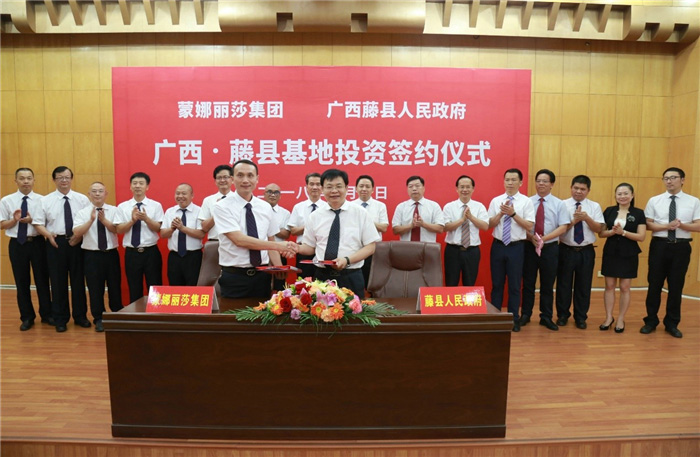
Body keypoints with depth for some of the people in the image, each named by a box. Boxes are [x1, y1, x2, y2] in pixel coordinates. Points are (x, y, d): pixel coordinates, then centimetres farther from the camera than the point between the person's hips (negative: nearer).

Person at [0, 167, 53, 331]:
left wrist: (32, 221, -22)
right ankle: (27, 317, 24)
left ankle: (46, 314, 24)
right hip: (17, 244, 1)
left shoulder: (42, 200, -2)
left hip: (37, 243, -1)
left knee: (42, 279, 8)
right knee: (21, 282, 10)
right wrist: (14, 220, -17)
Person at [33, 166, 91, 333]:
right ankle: (60, 319, 17)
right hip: (56, 242, 0)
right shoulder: (46, 200, 4)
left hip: (77, 243, 0)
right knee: (58, 281, 5)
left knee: (78, 280, 8)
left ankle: (80, 316, 21)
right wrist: (48, 235, -15)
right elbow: (38, 223, 2)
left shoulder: (82, 199, 3)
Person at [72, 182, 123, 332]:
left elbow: (118, 229, -9)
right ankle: (98, 319, 18)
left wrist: (104, 220, -21)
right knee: (95, 288, 5)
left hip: (111, 253, 1)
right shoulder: (83, 212, 0)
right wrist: (91, 220, -21)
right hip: (92, 255, 0)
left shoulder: (114, 210, 2)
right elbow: (77, 232, -11)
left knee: (115, 286, 9)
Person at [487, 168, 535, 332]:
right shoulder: (496, 201, 4)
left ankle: (513, 318, 20)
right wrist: (501, 213, -15)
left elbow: (529, 226, -9)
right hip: (498, 245, 2)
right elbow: (489, 225, 0)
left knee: (514, 285, 7)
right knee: (497, 283, 10)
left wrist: (513, 213, -18)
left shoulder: (526, 202, -2)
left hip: (516, 247, -2)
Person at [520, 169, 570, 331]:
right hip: (529, 247, 0)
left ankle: (546, 317, 20)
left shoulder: (559, 204, 2)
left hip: (550, 248, 0)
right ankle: (525, 315, 20)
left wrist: (544, 238, -17)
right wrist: (531, 237, -20)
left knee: (548, 284, 8)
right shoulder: (527, 202, 2)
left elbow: (563, 227, -6)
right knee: (528, 283, 8)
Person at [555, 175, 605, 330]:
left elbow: (598, 228, -7)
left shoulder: (594, 206, 3)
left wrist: (586, 218, -22)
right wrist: (574, 220, -24)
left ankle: (581, 317, 24)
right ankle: (562, 315, 24)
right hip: (566, 250, -1)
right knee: (564, 284, 8)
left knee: (584, 285, 10)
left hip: (586, 252, 2)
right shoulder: (563, 205, -3)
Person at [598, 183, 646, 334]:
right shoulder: (609, 211, 2)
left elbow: (641, 236, -8)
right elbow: (601, 233, 2)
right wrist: (612, 232, -17)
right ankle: (609, 317, 19)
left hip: (629, 255, -2)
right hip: (610, 253, 2)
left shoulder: (638, 213, -3)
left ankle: (621, 319, 18)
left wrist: (623, 232, -20)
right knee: (609, 286, 7)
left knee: (624, 288, 6)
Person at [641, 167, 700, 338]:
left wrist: (681, 225, -20)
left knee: (676, 286, 8)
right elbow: (648, 224, -2)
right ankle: (651, 321, 19)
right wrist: (667, 226, -17)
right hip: (659, 245, 0)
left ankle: (672, 323, 23)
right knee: (655, 284, 6)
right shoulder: (654, 201, 2)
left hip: (681, 247, 0)